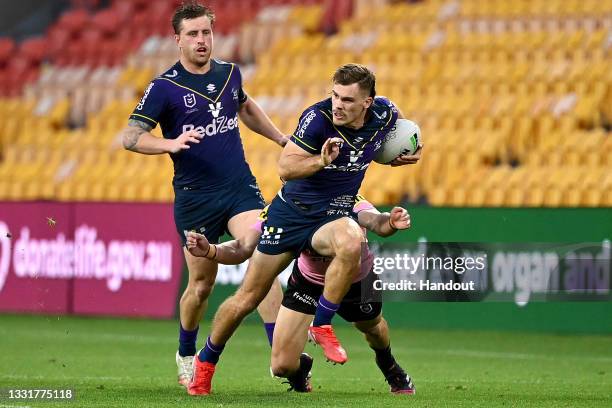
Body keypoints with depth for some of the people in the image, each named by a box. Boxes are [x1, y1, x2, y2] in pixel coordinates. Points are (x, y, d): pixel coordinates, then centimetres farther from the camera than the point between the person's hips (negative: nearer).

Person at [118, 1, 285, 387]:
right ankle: (186, 355, 32)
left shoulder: (229, 72, 5)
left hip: (240, 188, 3)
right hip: (195, 197, -3)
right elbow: (130, 136, -14)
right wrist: (172, 143, -31)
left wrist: (281, 138, 31)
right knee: (202, 283, 6)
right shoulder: (165, 87, -9)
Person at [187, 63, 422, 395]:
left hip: (332, 217, 2)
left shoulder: (385, 113, -9)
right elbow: (285, 167, -24)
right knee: (247, 298, 4)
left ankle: (321, 326, -20)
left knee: (351, 243, -38)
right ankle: (205, 362, 28)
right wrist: (322, 160, -40)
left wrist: (403, 156, 1)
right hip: (291, 212, -2)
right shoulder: (318, 117, -21)